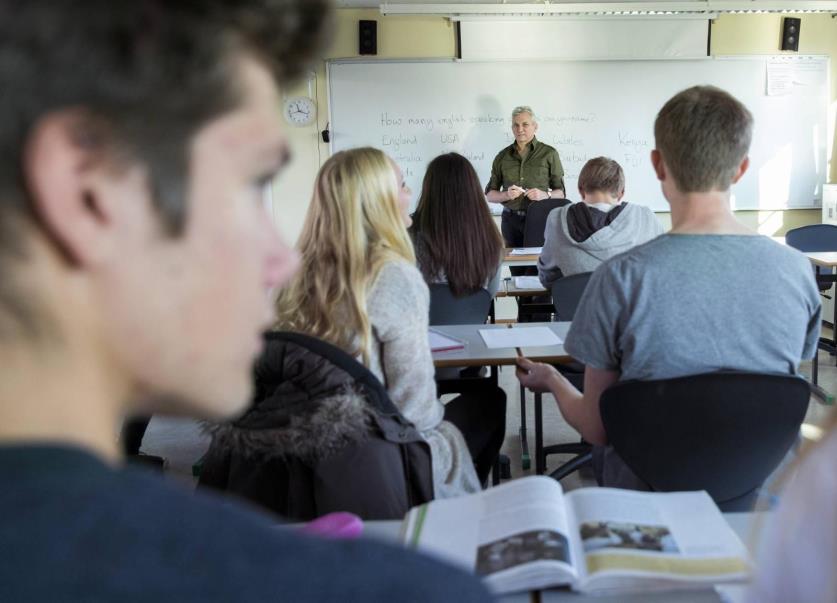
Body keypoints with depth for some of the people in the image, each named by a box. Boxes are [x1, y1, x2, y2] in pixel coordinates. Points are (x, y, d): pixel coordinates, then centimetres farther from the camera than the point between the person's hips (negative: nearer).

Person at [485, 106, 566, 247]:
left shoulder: (549, 154, 5)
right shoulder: (503, 156, 11)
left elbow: (560, 193, 4)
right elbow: (489, 194, 11)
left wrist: (545, 195, -16)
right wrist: (506, 195, -9)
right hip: (511, 220, 2)